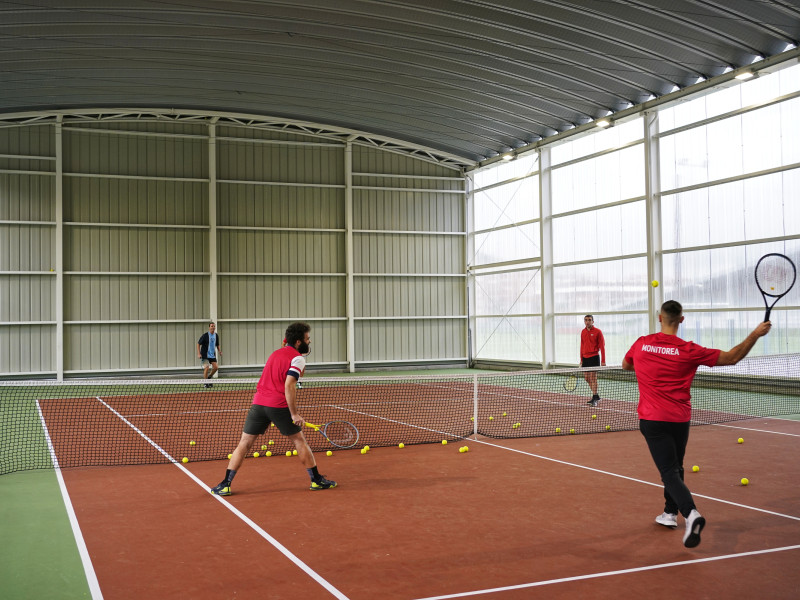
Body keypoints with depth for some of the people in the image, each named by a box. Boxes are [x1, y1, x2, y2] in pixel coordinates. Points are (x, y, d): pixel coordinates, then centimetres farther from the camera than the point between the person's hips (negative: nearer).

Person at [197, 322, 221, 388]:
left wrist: (219, 351, 2)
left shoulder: (216, 336, 4)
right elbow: (198, 344, -7)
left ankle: (209, 378, 24)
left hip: (212, 355, 5)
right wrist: (199, 353, -15)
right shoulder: (205, 335, -12)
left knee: (215, 367, -2)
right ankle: (206, 383, 2)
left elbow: (218, 345, 18)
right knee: (206, 368, -11)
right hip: (205, 355, -5)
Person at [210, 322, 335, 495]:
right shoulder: (297, 358, -4)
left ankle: (225, 485, 6)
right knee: (299, 441, 9)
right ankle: (316, 480, 17)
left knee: (244, 443, 9)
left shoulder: (275, 353, 21)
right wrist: (294, 414, -13)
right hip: (279, 405, -6)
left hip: (258, 403, 6)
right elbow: (289, 386, -15)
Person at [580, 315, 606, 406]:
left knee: (593, 378, -9)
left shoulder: (597, 332, -6)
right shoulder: (583, 332, 11)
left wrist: (603, 361, -11)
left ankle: (594, 399, -3)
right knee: (587, 378, 9)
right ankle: (596, 395, 23)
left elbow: (602, 346, -6)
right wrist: (581, 359, 16)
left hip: (594, 357, -6)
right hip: (585, 358, 6)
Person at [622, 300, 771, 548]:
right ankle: (670, 513, 36)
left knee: (670, 472, -6)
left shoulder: (641, 344, -5)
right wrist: (755, 334, 5)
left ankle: (691, 514, -28)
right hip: (680, 419, 2)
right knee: (674, 467, 23)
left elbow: (625, 365, 17)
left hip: (653, 419, -2)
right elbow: (732, 357, -4)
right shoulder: (688, 350, -9)